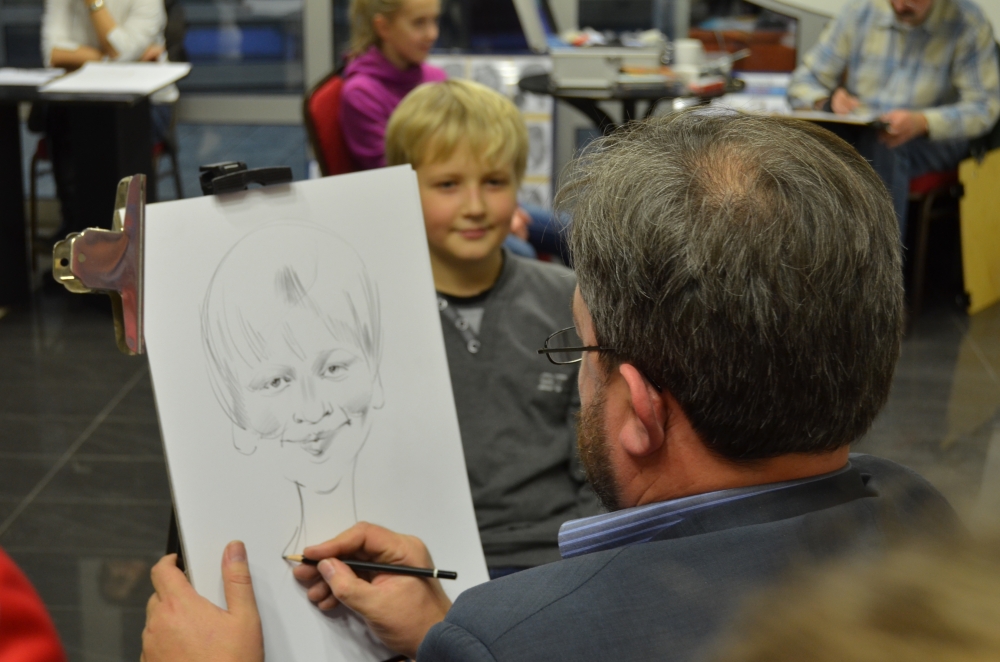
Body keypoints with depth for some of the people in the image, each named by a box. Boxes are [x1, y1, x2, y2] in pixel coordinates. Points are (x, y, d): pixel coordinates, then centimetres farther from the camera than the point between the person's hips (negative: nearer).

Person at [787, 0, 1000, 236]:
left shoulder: (968, 23, -5)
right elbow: (803, 82, 6)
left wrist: (921, 122, -29)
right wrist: (828, 100, -19)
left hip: (932, 137, -2)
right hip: (857, 133, 3)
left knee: (882, 148, -37)